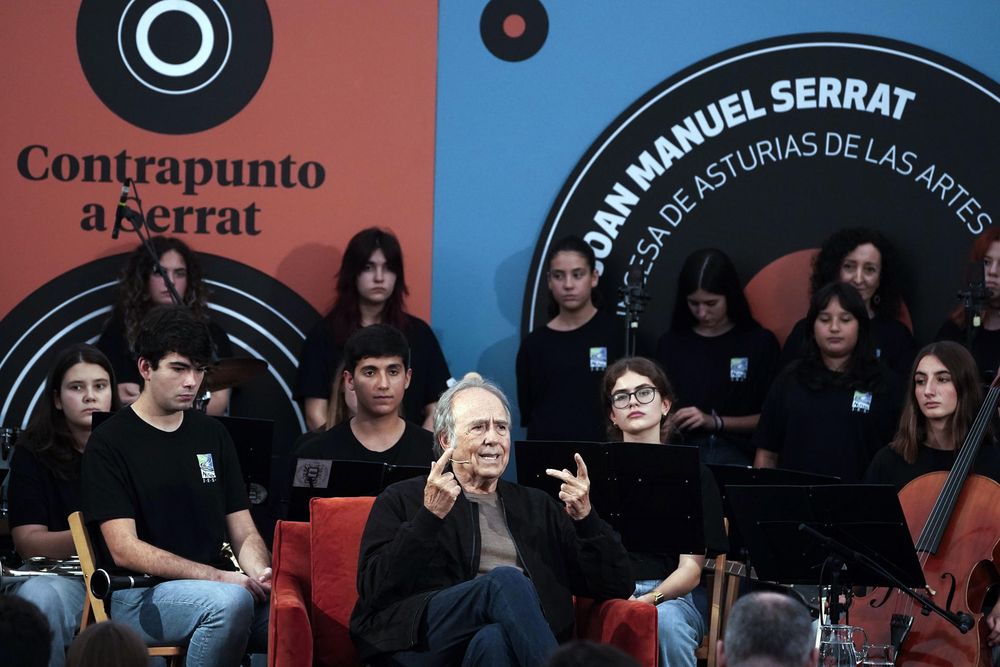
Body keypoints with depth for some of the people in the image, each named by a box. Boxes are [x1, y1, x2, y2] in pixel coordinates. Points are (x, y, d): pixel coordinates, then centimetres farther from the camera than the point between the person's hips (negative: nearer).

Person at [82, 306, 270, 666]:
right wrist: (219, 577, -19)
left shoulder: (212, 434, 17)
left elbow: (244, 533, 16)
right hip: (137, 595, -5)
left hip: (220, 585, 5)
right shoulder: (110, 442, 0)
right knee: (231, 601, -36)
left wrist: (260, 573, -9)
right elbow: (124, 550, -10)